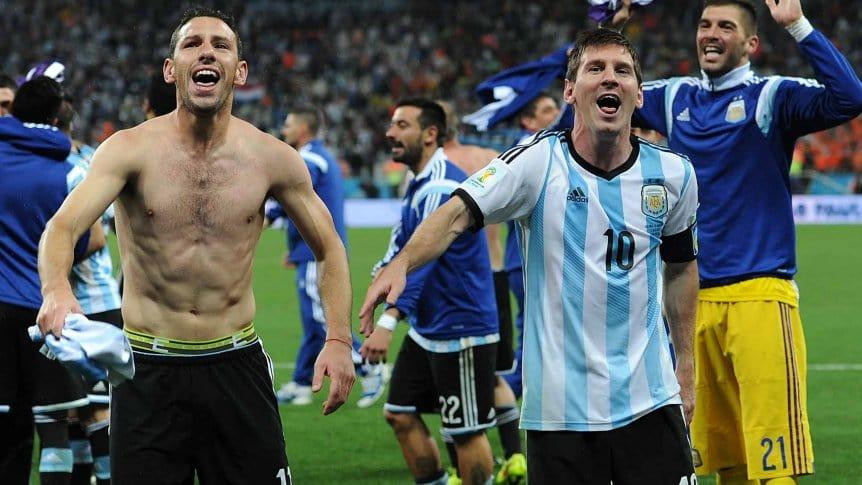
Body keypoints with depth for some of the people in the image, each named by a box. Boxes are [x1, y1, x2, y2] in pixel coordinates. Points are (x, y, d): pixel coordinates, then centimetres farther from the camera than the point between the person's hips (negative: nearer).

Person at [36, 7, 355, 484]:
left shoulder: (273, 159, -2)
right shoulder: (131, 150, -9)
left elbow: (329, 248, 11)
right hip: (148, 368, -2)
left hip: (237, 363, 2)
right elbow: (63, 227, -23)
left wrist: (339, 340, -3)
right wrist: (56, 289, -46)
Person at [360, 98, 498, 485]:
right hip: (426, 330, 10)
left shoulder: (442, 188, -22)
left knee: (466, 432, -2)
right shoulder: (418, 185, 11)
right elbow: (401, 246, 24)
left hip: (461, 332, -10)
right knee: (401, 415, 12)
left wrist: (388, 322, -38)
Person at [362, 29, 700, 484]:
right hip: (560, 406, -3)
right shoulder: (537, 162, -8)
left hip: (649, 400, 3)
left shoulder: (673, 174, 4)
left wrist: (685, 363, 19)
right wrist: (401, 263, -38)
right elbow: (458, 213, -20)